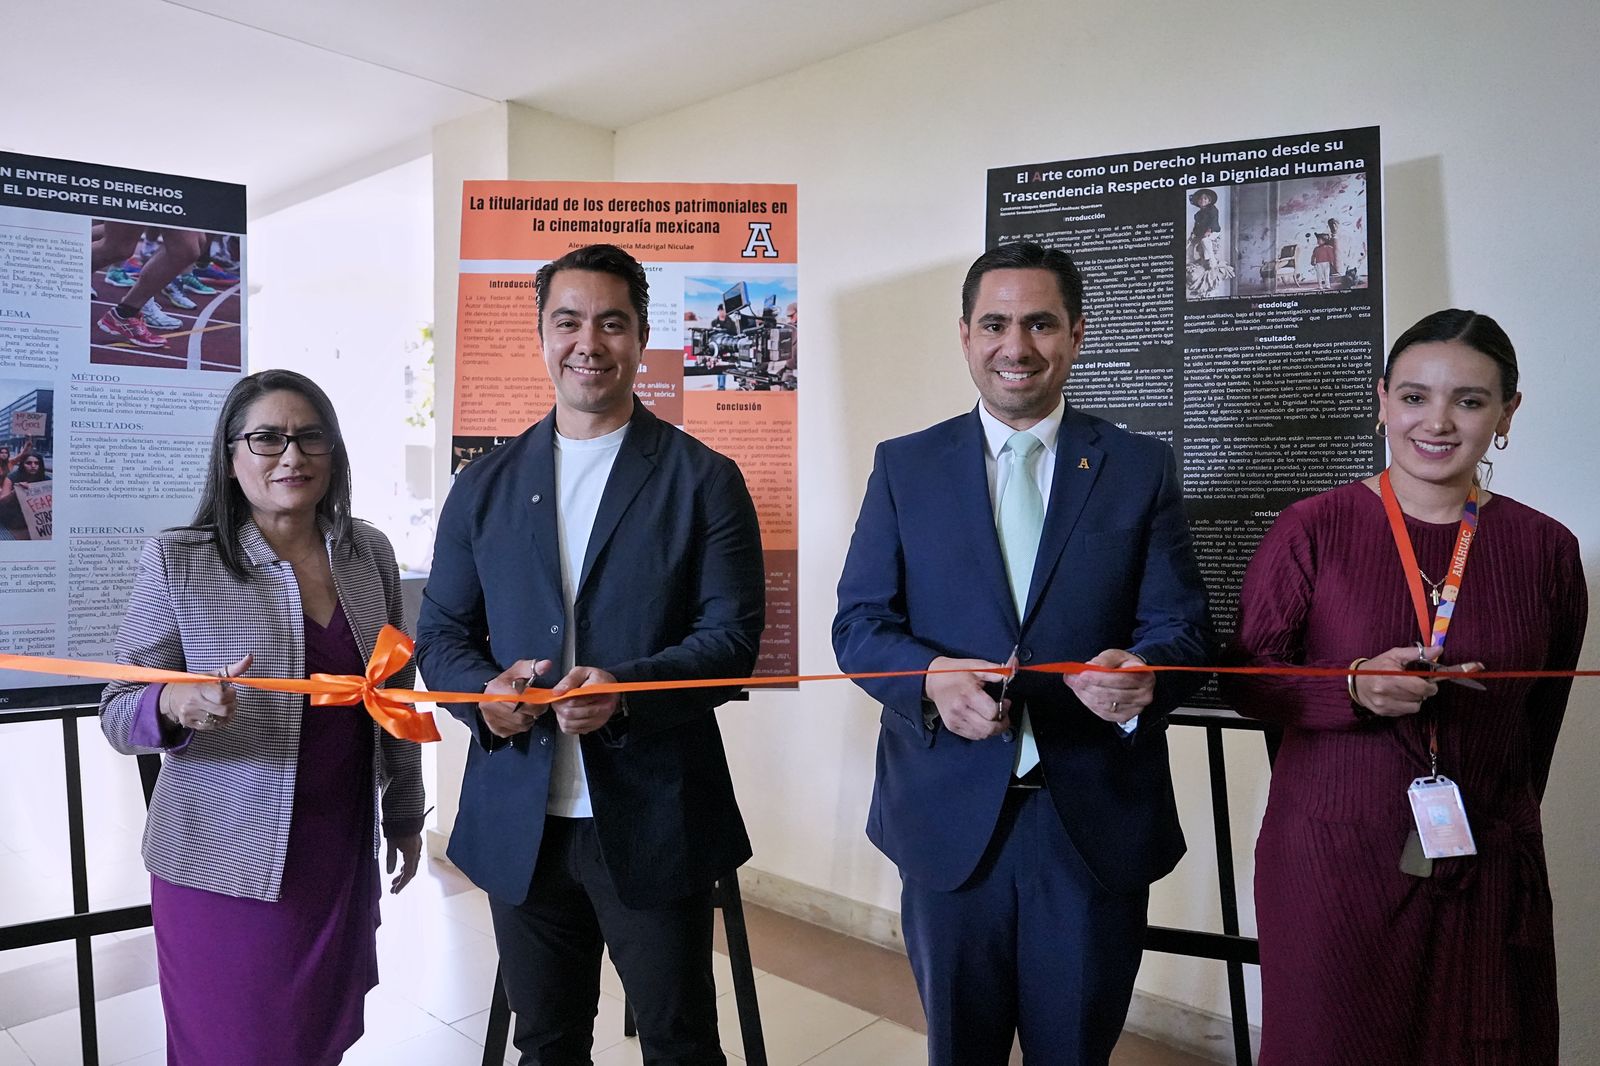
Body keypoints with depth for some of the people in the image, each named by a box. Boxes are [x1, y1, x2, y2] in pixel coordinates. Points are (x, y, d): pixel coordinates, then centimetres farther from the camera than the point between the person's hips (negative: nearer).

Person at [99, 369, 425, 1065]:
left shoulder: (369, 552, 1)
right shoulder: (178, 561, -9)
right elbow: (117, 714, -4)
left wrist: (403, 814, 14)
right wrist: (175, 706, -26)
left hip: (343, 852, 3)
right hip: (226, 864, -3)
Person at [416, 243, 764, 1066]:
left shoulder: (703, 480, -2)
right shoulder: (485, 484, 7)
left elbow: (732, 633, -8)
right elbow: (440, 629, 9)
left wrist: (627, 687, -24)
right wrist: (481, 689, -13)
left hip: (652, 818, -3)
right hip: (518, 821, 3)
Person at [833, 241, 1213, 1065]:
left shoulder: (1140, 468, 2)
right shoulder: (904, 466, 3)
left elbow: (1182, 627, -1)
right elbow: (858, 622, -1)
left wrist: (1142, 672, -25)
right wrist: (931, 675, -22)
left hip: (1096, 821, 0)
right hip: (948, 814, 1)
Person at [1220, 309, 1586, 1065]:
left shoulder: (1545, 549, 1)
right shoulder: (1313, 529, -7)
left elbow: (1539, 718, 11)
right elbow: (1243, 679, -5)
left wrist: (1502, 823, 15)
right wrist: (1355, 688, -20)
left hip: (1487, 875, 2)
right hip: (1331, 859, -2)